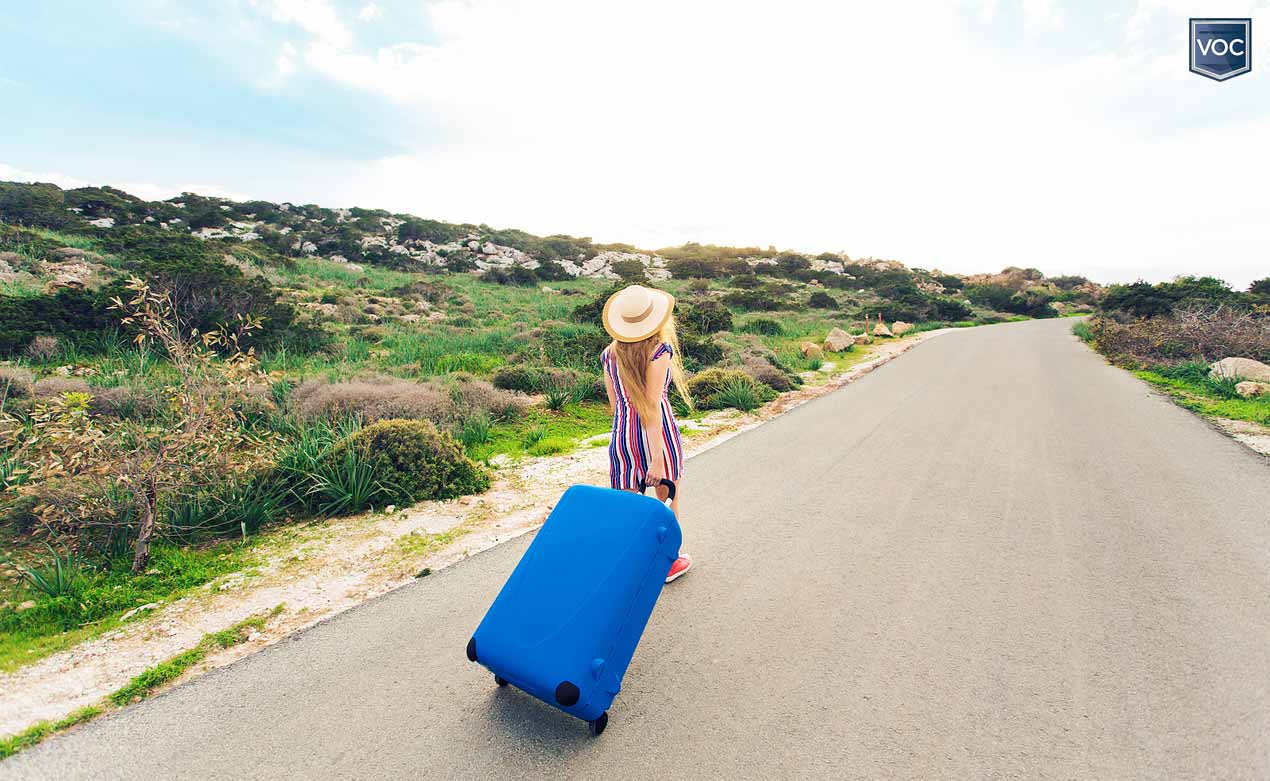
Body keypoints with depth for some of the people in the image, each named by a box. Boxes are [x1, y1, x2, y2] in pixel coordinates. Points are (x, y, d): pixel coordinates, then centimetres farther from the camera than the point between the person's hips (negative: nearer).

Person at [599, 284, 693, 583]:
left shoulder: (609, 355, 3)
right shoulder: (659, 351, -14)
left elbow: (615, 404, 10)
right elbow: (651, 406, -19)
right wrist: (657, 457, -18)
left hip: (623, 434, 4)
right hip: (658, 434, -4)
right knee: (669, 500, 19)